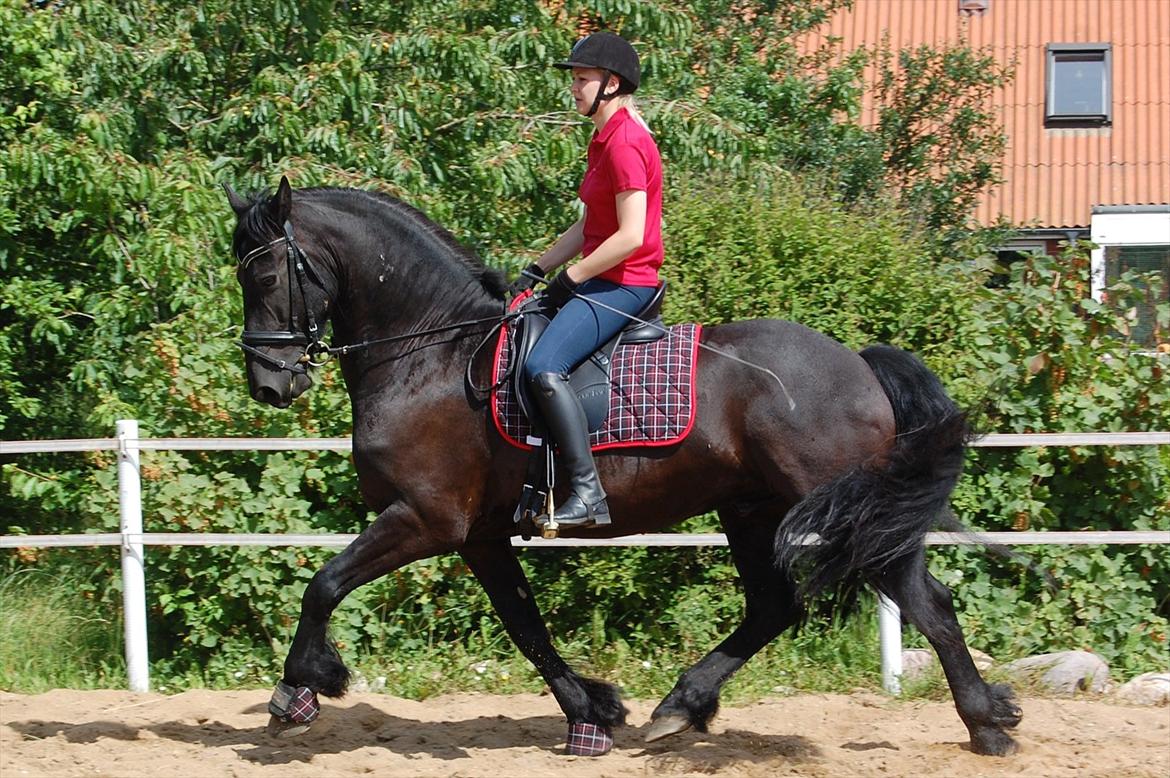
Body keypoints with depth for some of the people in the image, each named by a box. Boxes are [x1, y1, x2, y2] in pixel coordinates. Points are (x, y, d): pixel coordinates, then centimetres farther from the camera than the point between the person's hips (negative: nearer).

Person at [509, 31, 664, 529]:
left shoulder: (624, 142, -17)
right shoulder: (606, 139, 16)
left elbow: (630, 236, -24)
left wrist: (570, 278, -16)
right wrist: (536, 271, 11)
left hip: (624, 283, -11)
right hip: (604, 281, 11)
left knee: (544, 367, -28)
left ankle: (587, 495, -29)